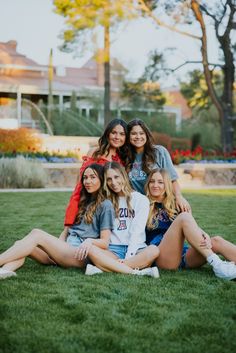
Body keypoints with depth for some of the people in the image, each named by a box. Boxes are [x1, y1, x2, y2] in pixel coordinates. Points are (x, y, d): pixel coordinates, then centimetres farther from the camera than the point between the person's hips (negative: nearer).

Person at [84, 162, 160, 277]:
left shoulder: (141, 200, 7)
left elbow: (137, 232, -4)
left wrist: (128, 257, -16)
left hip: (135, 250, -1)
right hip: (114, 250, 1)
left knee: (153, 250, -34)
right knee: (91, 250, -30)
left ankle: (103, 268, -36)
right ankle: (138, 272, -38)